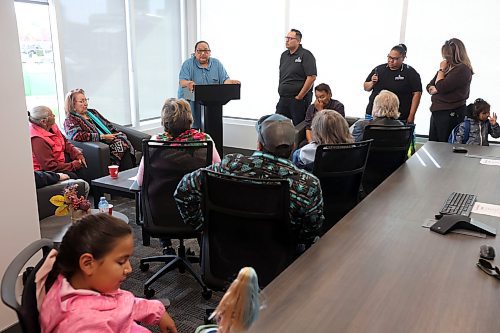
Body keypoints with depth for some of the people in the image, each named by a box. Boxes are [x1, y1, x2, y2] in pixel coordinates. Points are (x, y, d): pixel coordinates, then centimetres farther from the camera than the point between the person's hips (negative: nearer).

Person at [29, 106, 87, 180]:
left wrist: (78, 155, -4)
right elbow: (50, 166, -27)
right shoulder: (37, 140, -28)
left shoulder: (51, 127, -1)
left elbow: (65, 142, 12)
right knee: (72, 176, -24)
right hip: (44, 170, -9)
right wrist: (72, 165, -19)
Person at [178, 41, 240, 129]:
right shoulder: (188, 64, 2)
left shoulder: (217, 64, 10)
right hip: (191, 105, -2)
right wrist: (188, 83, -33)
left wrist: (231, 82, -21)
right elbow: (182, 82, -9)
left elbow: (225, 80, 3)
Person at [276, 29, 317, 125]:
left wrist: (300, 97, -15)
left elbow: (312, 77, -16)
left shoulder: (306, 55, -8)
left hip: (298, 100, -7)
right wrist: (280, 90, 13)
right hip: (283, 99, 7)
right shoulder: (284, 55, 15)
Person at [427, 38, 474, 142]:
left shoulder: (462, 69, -12)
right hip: (436, 112, 8)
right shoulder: (447, 67, 13)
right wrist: (435, 89, -9)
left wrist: (442, 70, -3)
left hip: (450, 114, -8)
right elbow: (429, 86, 14)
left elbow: (441, 87, -18)